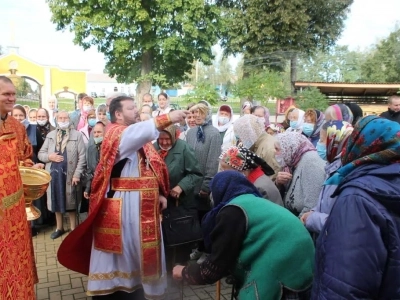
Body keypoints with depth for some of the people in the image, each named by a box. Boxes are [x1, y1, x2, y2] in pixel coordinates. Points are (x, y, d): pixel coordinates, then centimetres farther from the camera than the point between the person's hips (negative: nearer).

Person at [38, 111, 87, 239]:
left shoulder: (77, 135, -2)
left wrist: (77, 174, -13)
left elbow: (82, 156, -7)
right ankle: (59, 228, 29)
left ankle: (73, 229, 20)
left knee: (71, 203, 6)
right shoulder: (50, 135, 11)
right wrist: (49, 157, -11)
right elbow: (41, 153, 11)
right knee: (57, 202, 13)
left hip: (69, 175, -4)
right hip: (54, 174, 4)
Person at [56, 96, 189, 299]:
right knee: (117, 249, 3)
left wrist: (160, 192, 4)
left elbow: (153, 167, 13)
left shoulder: (139, 137, 15)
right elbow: (139, 132, -33)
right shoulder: (116, 133, -10)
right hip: (121, 203, -7)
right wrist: (166, 119, -40)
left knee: (139, 248, 16)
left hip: (144, 203, 8)